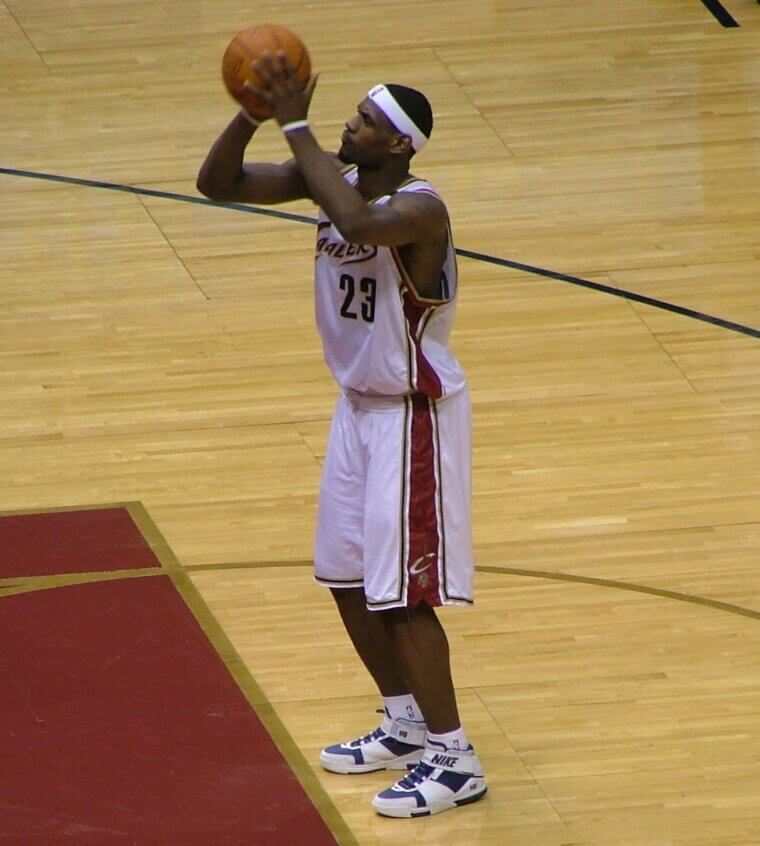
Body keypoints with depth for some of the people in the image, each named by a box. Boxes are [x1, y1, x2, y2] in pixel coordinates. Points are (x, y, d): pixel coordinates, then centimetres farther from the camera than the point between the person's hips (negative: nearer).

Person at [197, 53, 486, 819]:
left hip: (413, 412, -9)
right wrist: (253, 114, -22)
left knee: (401, 592, -7)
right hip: (358, 403, 9)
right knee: (346, 577, 17)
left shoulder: (419, 210, -27)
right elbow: (218, 183, -3)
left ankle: (454, 759, 4)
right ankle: (406, 725, 33)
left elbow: (360, 221, -50)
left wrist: (295, 125, -42)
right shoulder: (336, 178, -3)